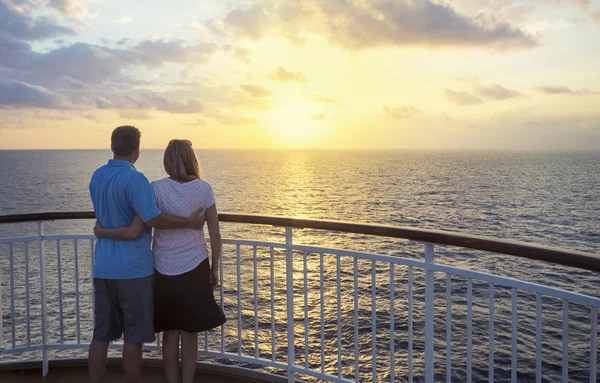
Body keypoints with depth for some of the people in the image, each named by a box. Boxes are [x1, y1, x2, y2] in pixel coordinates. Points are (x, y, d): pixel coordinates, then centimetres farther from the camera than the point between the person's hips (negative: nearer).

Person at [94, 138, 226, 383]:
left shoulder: (156, 189, -12)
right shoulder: (204, 189, -7)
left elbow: (134, 232, -18)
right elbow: (215, 235, -3)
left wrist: (102, 232, 0)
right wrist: (215, 269, 10)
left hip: (164, 270, 0)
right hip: (194, 268, 1)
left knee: (170, 331, 15)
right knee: (189, 332, 14)